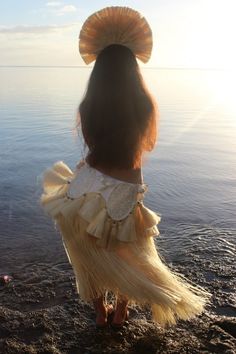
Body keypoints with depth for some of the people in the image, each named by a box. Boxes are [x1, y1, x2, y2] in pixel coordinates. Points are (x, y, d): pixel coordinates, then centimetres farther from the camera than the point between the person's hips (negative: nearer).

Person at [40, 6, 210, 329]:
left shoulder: (88, 107, -13)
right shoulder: (145, 105, -12)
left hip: (90, 188, 0)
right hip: (126, 191, 1)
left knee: (92, 256, 22)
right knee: (130, 256, 26)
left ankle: (100, 313, 37)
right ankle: (120, 312, 36)